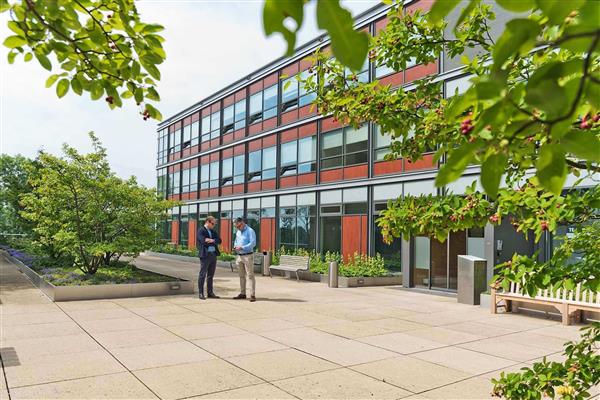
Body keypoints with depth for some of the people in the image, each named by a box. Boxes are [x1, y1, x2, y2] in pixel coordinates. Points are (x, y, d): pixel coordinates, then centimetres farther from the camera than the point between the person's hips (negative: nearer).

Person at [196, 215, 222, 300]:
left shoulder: (213, 231, 17)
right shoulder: (201, 230, -5)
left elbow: (219, 240, 5)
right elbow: (203, 241, -20)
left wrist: (211, 240, -14)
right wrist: (214, 241, -11)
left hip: (213, 254, 7)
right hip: (205, 255, -7)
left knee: (211, 275, 12)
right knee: (202, 275, 0)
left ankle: (210, 293, 19)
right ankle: (201, 293, 5)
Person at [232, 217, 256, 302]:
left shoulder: (250, 231, -10)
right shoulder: (238, 232, 15)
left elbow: (253, 243, -18)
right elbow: (236, 241, 25)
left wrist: (242, 247, -23)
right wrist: (235, 247, 2)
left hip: (248, 256, -8)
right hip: (239, 256, 8)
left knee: (250, 276, -6)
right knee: (241, 276, 13)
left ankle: (253, 295, -5)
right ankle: (242, 293, 21)